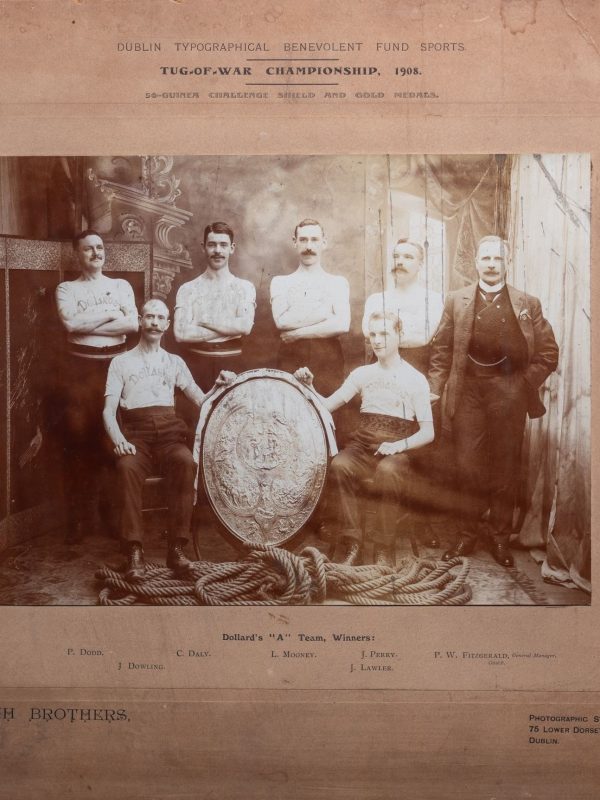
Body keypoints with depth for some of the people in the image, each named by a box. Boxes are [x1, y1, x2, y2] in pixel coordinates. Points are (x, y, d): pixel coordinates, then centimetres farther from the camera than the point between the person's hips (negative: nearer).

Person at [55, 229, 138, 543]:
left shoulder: (121, 285, 13)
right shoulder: (67, 288, 9)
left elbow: (132, 324, -4)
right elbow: (70, 322, -11)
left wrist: (87, 325, -8)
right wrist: (110, 313, -5)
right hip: (81, 367, -1)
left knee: (111, 438, -1)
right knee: (79, 439, -3)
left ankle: (97, 508, 13)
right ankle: (78, 516, 5)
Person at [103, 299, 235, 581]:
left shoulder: (174, 362, 21)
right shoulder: (121, 362, 15)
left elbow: (201, 400, 12)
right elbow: (109, 411, 6)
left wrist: (219, 386, -9)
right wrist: (119, 439, -14)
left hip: (169, 431, 1)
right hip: (135, 432, -1)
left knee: (186, 462, -33)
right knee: (127, 467, -35)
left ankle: (177, 546, -28)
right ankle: (135, 551, -31)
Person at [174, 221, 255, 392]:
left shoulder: (244, 287, 5)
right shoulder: (188, 289, 5)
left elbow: (245, 326, -11)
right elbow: (181, 333, -8)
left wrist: (205, 321, -7)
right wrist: (230, 328, -8)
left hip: (231, 363, 0)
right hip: (197, 363, 0)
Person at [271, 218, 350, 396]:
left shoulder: (338, 282, 10)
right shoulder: (280, 282, 12)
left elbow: (342, 325, -6)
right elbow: (281, 321, -6)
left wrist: (298, 333, -7)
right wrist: (324, 312, -5)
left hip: (328, 357, 0)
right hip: (290, 357, 0)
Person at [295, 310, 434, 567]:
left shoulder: (415, 379, 1)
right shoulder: (362, 373, 11)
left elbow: (427, 432, -2)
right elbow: (328, 405, 3)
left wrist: (399, 445, -19)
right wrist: (309, 387, -16)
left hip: (397, 450, -3)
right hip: (363, 444, 3)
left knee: (387, 470, -37)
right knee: (339, 465, -31)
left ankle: (384, 549, -24)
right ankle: (352, 541, -20)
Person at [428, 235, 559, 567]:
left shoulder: (527, 304, 5)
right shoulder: (456, 301, 7)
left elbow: (548, 353, 5)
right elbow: (442, 349, 6)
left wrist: (523, 385, -3)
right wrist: (434, 388, -2)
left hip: (508, 399, 0)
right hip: (467, 395, 1)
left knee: (505, 471, 7)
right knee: (468, 468, 3)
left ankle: (500, 538, 19)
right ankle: (466, 536, 16)